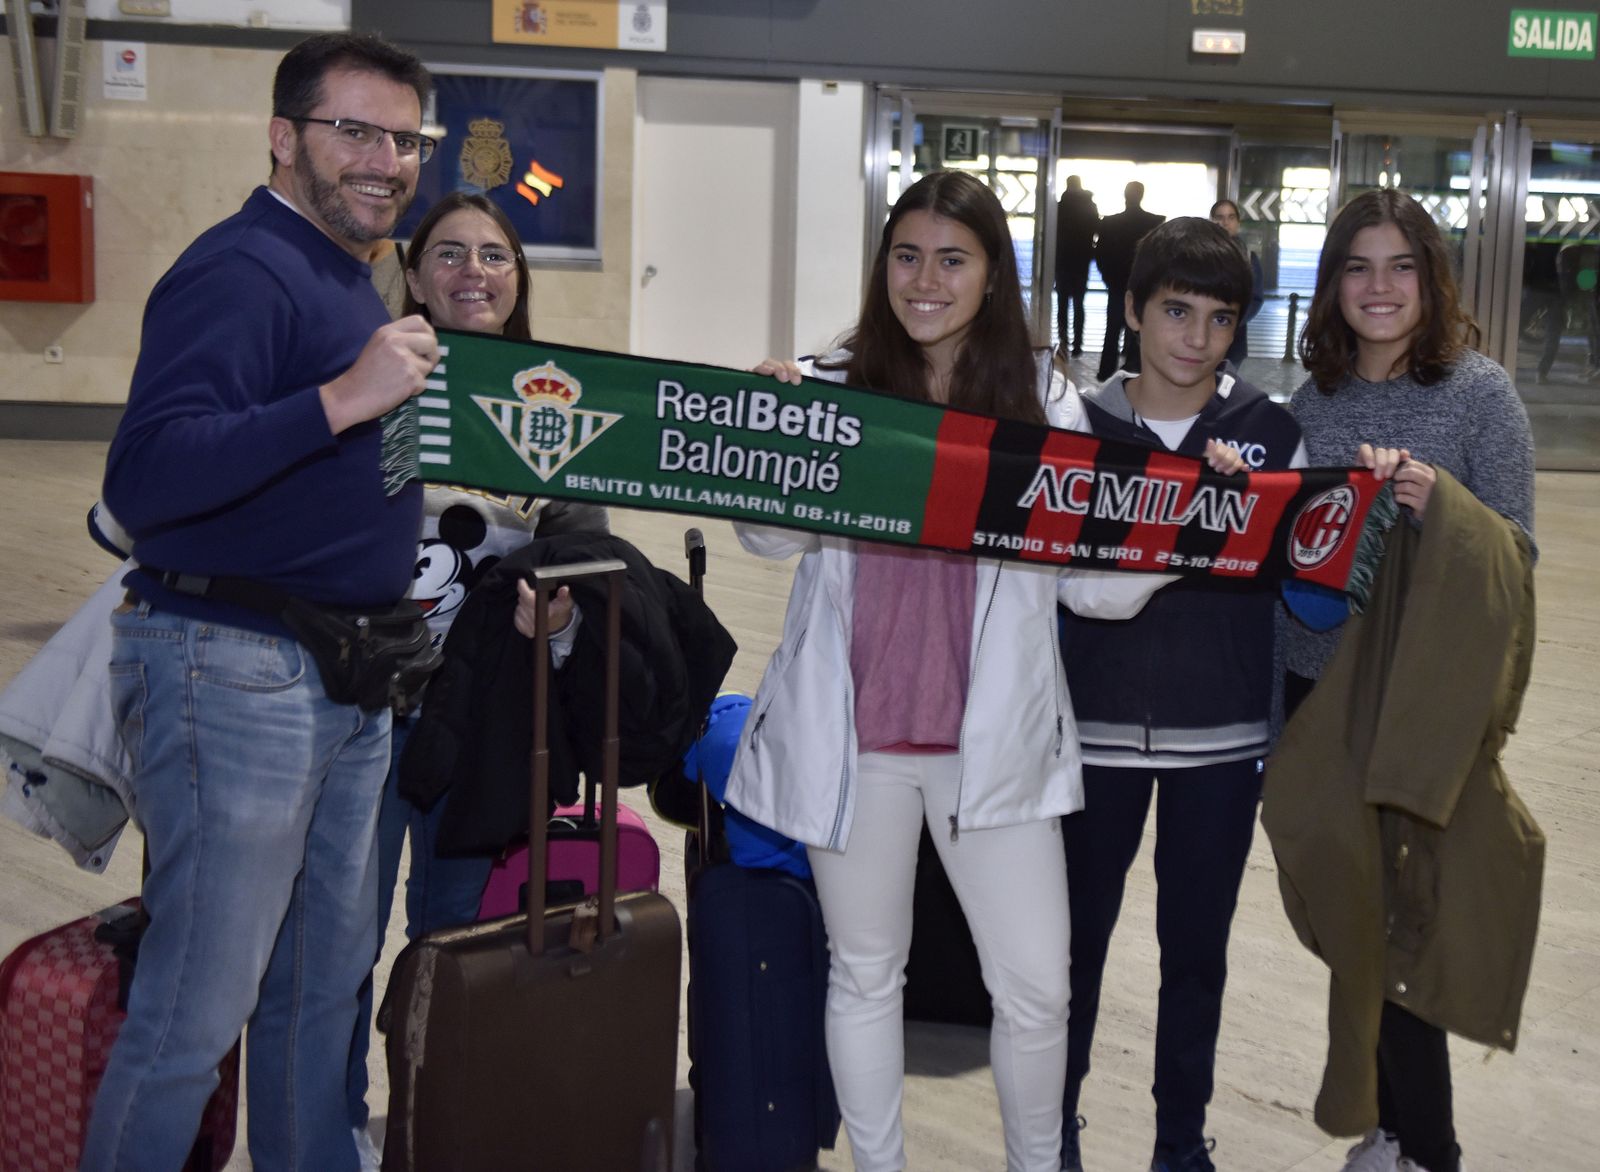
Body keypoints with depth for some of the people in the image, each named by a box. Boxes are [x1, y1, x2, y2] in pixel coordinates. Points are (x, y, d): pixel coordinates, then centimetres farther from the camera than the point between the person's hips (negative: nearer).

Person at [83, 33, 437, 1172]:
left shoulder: (350, 280, 15)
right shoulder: (241, 271, -15)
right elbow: (143, 477, -29)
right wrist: (343, 398, -31)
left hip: (346, 679, 10)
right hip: (233, 673, -10)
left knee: (326, 983, 20)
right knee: (194, 1015, -1)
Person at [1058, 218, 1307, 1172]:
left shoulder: (1273, 433, 1)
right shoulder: (1081, 426, -1)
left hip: (1223, 736, 0)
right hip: (1098, 727, 0)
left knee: (1197, 943, 12)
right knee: (1078, 931, 11)